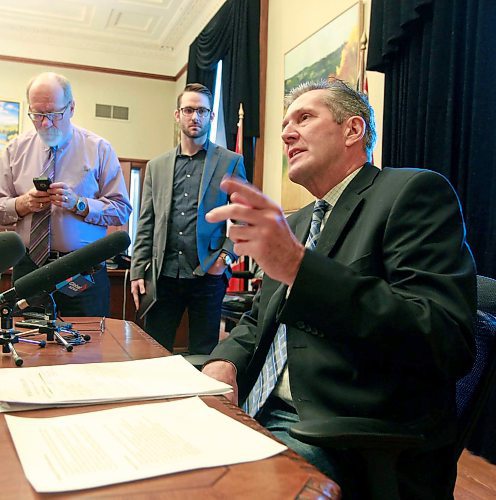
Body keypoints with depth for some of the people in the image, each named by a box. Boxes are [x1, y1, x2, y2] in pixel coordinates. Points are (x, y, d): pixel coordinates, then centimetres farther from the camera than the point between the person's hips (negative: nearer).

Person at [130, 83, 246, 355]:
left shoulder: (230, 162, 6)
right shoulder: (156, 166, 14)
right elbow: (146, 225, 12)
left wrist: (225, 257, -10)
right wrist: (137, 272, 4)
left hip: (208, 274, -2)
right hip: (163, 274, 3)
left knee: (203, 355, 6)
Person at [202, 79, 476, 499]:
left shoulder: (413, 192, -7)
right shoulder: (294, 223, 18)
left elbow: (448, 344, -19)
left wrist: (298, 267, -29)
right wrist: (225, 362, 0)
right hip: (258, 415, 7)